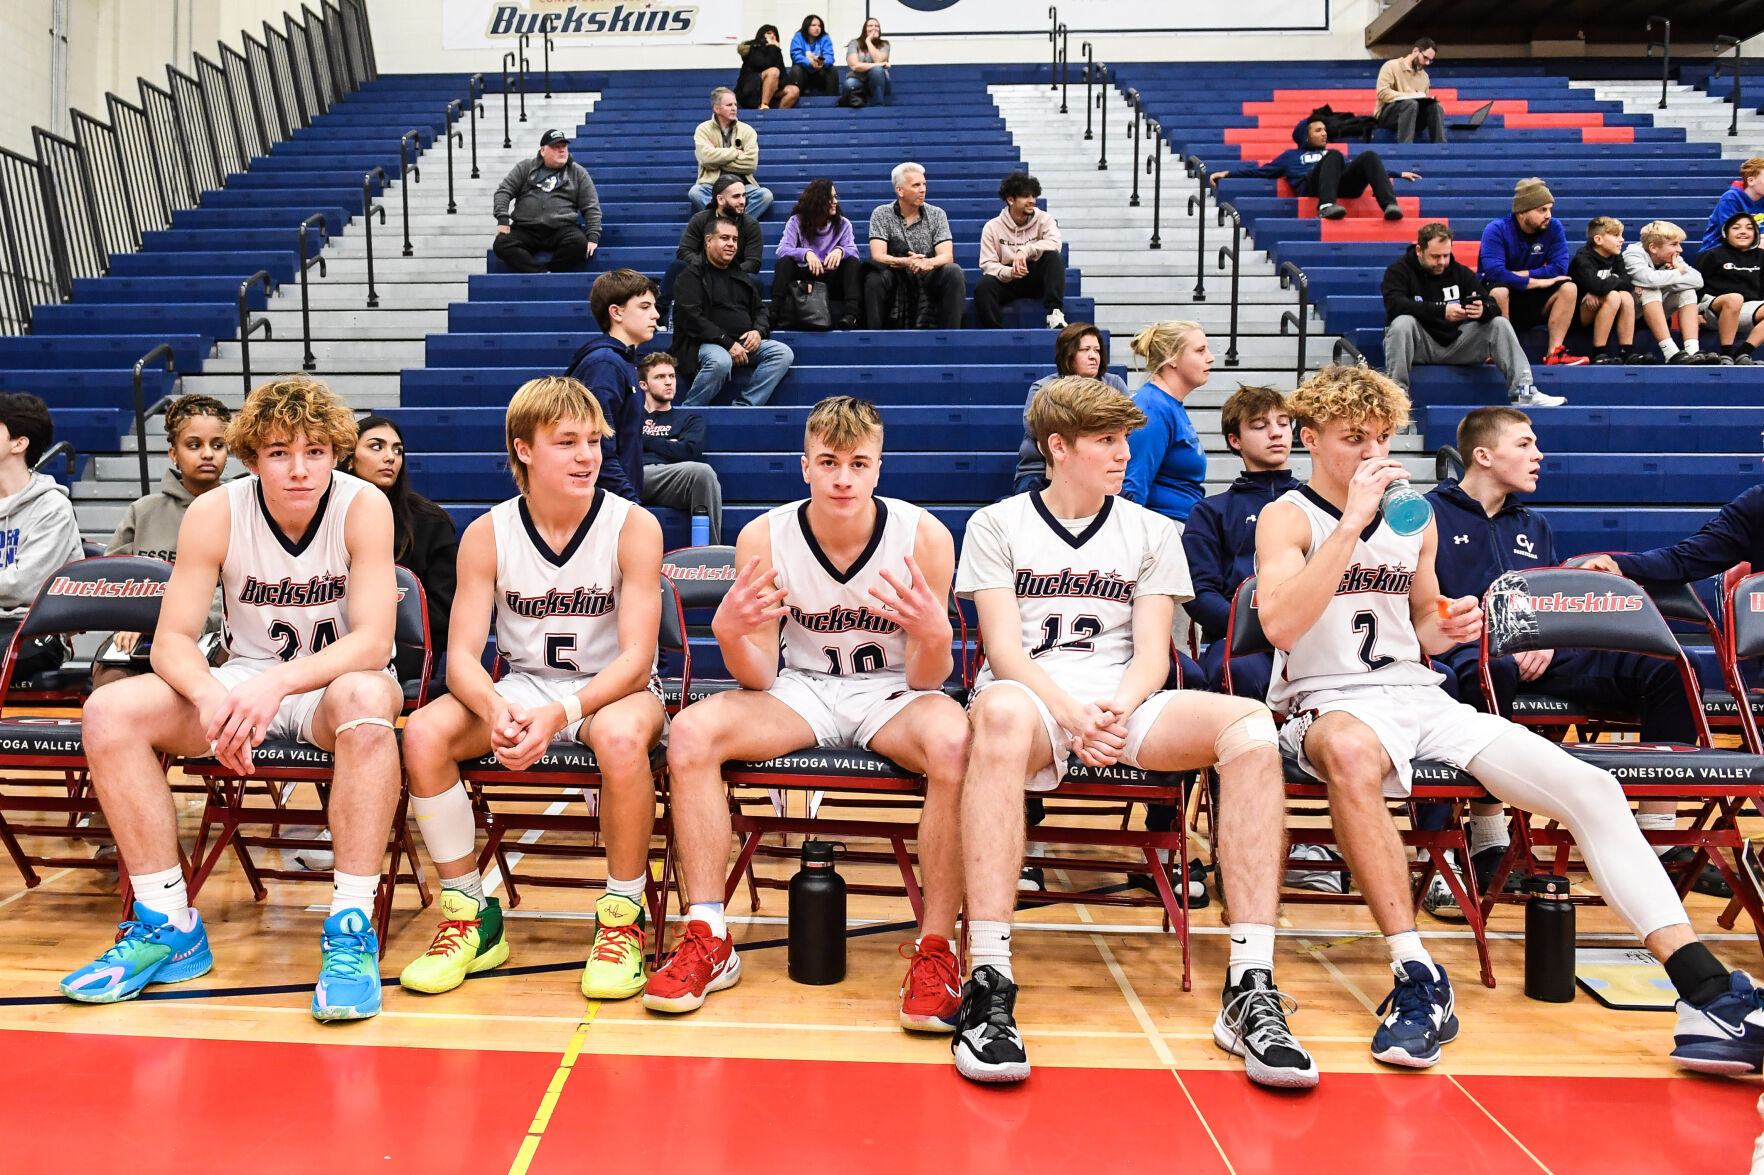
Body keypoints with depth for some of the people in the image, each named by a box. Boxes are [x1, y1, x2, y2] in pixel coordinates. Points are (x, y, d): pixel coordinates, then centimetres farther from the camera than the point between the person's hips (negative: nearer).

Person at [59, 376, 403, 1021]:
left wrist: (277, 683, -37)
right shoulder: (213, 514, -9)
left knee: (364, 697, -39)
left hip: (336, 684, -3)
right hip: (241, 681, 4)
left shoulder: (363, 507, -16)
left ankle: (351, 928, -33)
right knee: (110, 711, -19)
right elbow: (172, 640, -9)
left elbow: (374, 641, -22)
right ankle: (168, 924, -11)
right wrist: (211, 695, -31)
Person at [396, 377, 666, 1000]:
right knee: (424, 733, -24)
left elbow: (636, 657, -18)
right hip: (521, 687, 3)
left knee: (621, 736, -38)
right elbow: (462, 656, -9)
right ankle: (472, 917, -6)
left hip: (613, 690, -3)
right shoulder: (487, 535, -4)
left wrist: (561, 713, -34)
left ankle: (622, 919, -16)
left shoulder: (633, 526, -12)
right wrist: (497, 709, -32)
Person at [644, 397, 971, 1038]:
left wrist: (935, 635, -35)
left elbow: (926, 683, -11)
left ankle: (936, 950, -22)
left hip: (890, 691, -1)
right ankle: (708, 941, -14)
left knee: (954, 741, -35)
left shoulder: (924, 536, -15)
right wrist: (729, 631, -31)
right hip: (800, 690, 2)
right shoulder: (764, 538, -12)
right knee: (691, 732, -25)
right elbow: (758, 680, -9)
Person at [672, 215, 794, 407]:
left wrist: (759, 331, 1)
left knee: (784, 353, -18)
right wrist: (727, 343, -18)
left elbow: (760, 310, 27)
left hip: (745, 343, 6)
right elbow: (691, 317, -10)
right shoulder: (692, 275, 3)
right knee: (720, 361, -40)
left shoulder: (741, 275, 24)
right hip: (706, 343, -6)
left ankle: (744, 406, -23)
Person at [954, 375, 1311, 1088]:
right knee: (1000, 714, -41)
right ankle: (988, 986, -42)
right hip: (1031, 697, -3)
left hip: (1124, 705, 3)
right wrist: (1070, 713, -21)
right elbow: (1004, 650, -2)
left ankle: (1252, 991, -30)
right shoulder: (997, 525, 10)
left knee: (1250, 725, -27)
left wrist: (1117, 710, -16)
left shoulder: (1151, 532, 18)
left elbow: (1152, 654, 7)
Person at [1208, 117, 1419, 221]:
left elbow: (1353, 168, 40)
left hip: (1344, 184, 3)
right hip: (1310, 184, -3)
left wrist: (1398, 173, 36)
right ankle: (1326, 205, -57)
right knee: (1334, 155, -33)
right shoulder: (1291, 156, 32)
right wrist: (1227, 173, 12)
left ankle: (1389, 204, -45)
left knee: (1369, 155, -24)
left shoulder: (1331, 153, 41)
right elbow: (1261, 171, 23)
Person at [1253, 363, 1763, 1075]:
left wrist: (1446, 628, 3)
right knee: (1351, 751, -43)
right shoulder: (1287, 517, -2)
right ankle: (1418, 981, -36)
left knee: (1592, 787, -13)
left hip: (1420, 696, 6)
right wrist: (1353, 519, -24)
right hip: (1330, 701, -6)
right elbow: (1279, 624, -22)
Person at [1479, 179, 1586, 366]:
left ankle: (1554, 353, -18)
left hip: (1531, 304, 4)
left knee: (1569, 288, -17)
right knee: (1499, 290, -36)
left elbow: (1559, 269, -11)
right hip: (1500, 301, -4)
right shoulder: (1496, 230, -14)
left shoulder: (1553, 228, 0)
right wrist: (1536, 282, -23)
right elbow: (1495, 273, -28)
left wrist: (1519, 274, -20)